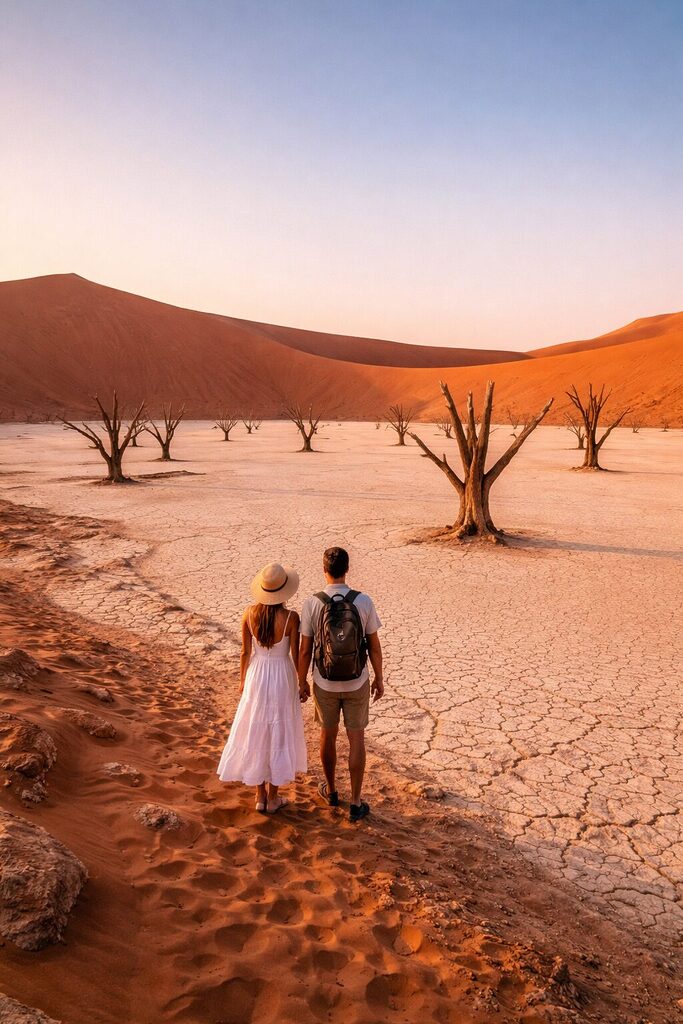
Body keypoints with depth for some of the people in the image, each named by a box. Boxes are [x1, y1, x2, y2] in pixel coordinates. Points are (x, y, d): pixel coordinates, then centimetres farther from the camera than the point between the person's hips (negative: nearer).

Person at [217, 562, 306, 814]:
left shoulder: (249, 613, -11)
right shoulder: (291, 617, -20)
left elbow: (246, 652, -1)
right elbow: (295, 655, -11)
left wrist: (243, 680, 14)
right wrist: (302, 683, 5)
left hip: (256, 676, 3)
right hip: (282, 676, -3)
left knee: (256, 734, 17)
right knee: (278, 735, 13)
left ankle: (260, 795, 28)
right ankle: (273, 797, 25)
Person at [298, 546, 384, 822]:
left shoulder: (311, 604, -17)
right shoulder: (364, 602, -16)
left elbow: (305, 650, -10)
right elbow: (374, 646, -7)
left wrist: (302, 682, 5)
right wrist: (379, 678, 7)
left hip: (325, 683, 0)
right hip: (357, 683, 0)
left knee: (328, 734, 22)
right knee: (356, 739, 14)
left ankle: (331, 790, 41)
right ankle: (356, 803, 21)